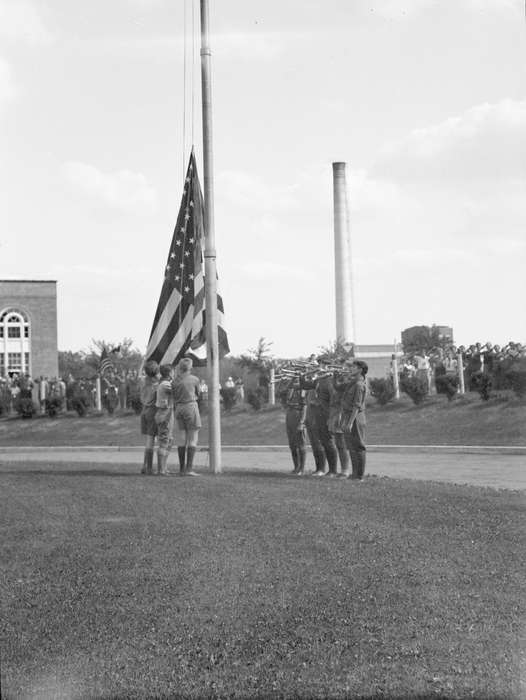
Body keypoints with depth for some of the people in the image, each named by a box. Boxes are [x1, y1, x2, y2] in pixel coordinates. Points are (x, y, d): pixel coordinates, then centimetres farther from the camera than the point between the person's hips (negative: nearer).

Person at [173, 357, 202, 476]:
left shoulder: (176, 380, 5)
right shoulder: (195, 379, -3)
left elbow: (174, 397, 7)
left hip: (179, 408, 4)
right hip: (191, 406, -4)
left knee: (181, 439, 9)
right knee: (192, 439, -2)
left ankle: (182, 468, 10)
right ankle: (189, 469, -8)